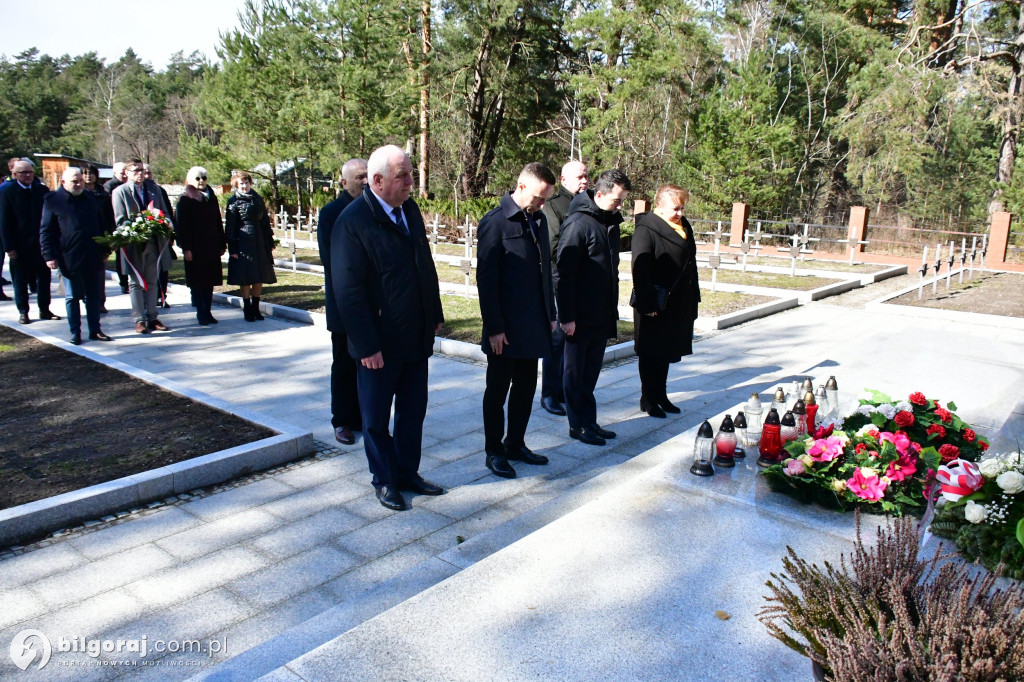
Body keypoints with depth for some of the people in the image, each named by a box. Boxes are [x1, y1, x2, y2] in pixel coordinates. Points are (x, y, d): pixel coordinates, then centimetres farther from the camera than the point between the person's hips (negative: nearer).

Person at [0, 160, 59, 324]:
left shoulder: (42, 190, 4)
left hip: (41, 242, 3)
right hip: (20, 245, -2)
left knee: (44, 278, 9)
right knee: (20, 281, 7)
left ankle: (44, 310, 19)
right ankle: (23, 312, 16)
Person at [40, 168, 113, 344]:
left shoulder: (92, 198, 10)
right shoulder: (53, 200, -1)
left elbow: (103, 225, 17)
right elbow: (45, 231, -2)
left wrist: (105, 249, 12)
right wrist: (49, 256, -8)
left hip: (93, 258, 3)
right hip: (69, 259, -3)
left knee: (94, 296, 8)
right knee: (72, 297, 6)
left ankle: (95, 330, 17)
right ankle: (75, 333, 14)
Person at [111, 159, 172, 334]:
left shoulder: (153, 188, 11)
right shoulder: (120, 192, -1)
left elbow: (164, 212, 14)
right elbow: (120, 220, -6)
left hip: (154, 241, 4)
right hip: (133, 243, -4)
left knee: (152, 281, 9)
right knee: (136, 282, 3)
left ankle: (152, 318, 16)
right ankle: (139, 320, 7)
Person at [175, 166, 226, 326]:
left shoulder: (212, 198, 14)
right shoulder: (185, 200, -1)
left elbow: (218, 223, 16)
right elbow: (181, 225, -5)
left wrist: (222, 244, 11)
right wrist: (186, 247, -12)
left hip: (211, 246, 5)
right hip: (195, 247, -4)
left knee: (210, 281, 6)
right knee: (197, 282, -2)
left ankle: (207, 312, 12)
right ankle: (201, 314, 4)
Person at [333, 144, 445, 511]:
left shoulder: (410, 210, 6)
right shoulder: (353, 221, -17)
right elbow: (348, 290, -19)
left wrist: (435, 315, 11)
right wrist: (366, 345, -20)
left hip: (417, 337, 7)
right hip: (380, 344, -7)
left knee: (413, 411, 17)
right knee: (376, 418, 11)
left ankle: (408, 472, 34)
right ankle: (384, 481, 28)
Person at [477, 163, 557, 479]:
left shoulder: (539, 219, 10)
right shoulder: (495, 222, -12)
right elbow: (486, 279, -14)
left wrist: (550, 314, 13)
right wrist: (494, 328, -16)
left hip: (533, 325, 7)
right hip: (506, 328, -7)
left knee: (526, 387, 15)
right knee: (498, 390, 7)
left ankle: (516, 444, 30)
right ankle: (494, 451, 20)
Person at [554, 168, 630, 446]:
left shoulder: (609, 222, 11)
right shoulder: (578, 223, -14)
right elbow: (563, 273, -17)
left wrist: (612, 309, 17)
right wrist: (566, 315, -19)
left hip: (601, 315, 8)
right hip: (580, 316, -8)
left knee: (591, 371, 16)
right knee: (576, 373, 6)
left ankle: (590, 422, 26)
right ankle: (579, 425, 16)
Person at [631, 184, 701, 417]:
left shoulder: (684, 226, 11)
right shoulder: (646, 229, -14)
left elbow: (690, 264, 18)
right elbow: (640, 269, -20)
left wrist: (693, 298, 16)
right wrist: (647, 304, -23)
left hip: (678, 305, 8)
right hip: (655, 306, -8)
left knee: (666, 352, 17)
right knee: (651, 354, 3)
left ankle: (661, 396, 29)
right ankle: (648, 399, 15)